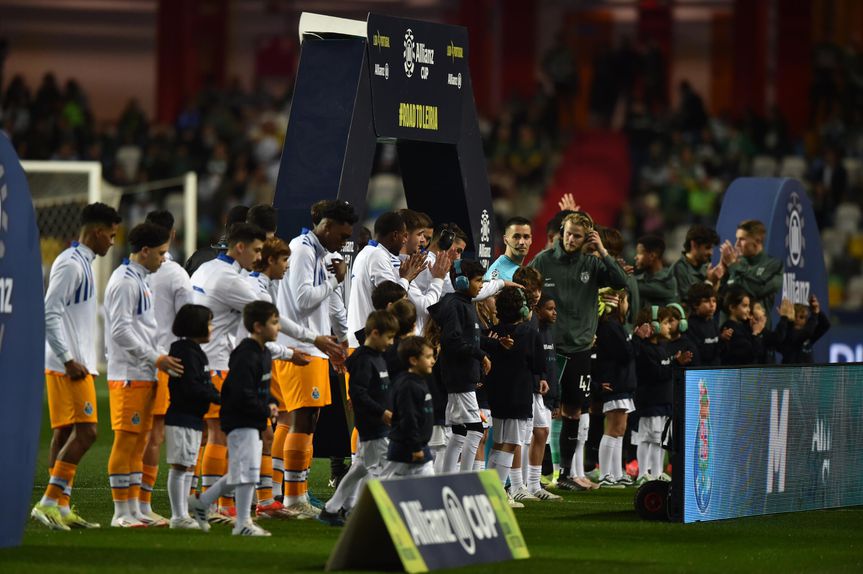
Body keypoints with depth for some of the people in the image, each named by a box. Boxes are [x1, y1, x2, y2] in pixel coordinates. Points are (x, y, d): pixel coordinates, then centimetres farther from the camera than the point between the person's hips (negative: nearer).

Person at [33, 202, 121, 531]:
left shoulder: (82, 263, 18)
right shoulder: (71, 264, -13)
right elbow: (49, 314, -19)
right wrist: (68, 360, -19)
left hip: (75, 365, 10)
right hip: (67, 366, -10)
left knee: (66, 434, 9)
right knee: (84, 432, -13)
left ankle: (61, 508, 10)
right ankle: (49, 502, -15)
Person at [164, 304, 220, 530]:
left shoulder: (193, 351, 16)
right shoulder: (186, 352, -15)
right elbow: (191, 388, -22)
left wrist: (217, 395, 4)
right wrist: (220, 398, -15)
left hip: (193, 417, 11)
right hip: (182, 417, -11)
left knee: (188, 468, 12)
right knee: (180, 467, -7)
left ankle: (183, 515, 16)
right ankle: (178, 517, -6)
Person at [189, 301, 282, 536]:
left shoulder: (264, 354, 12)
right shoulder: (245, 356, -20)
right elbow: (242, 396, -26)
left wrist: (270, 404, 5)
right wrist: (266, 410, -17)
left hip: (254, 422, 10)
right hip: (240, 421, -10)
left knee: (240, 472, 16)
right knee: (247, 470, -9)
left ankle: (201, 503, 27)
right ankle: (243, 523, -4)